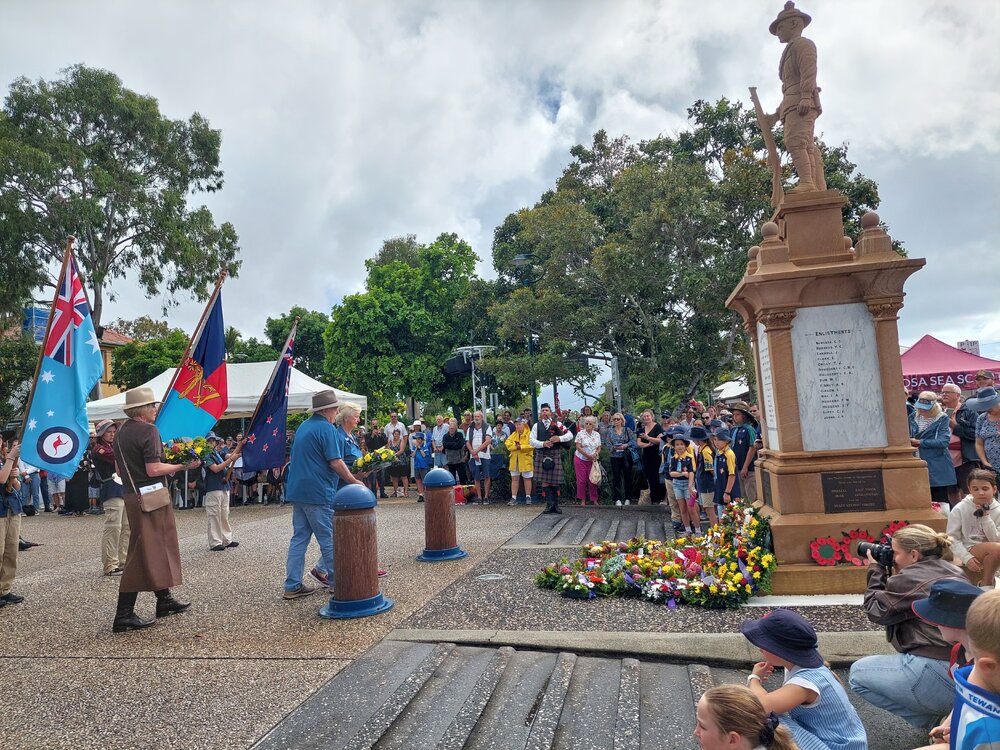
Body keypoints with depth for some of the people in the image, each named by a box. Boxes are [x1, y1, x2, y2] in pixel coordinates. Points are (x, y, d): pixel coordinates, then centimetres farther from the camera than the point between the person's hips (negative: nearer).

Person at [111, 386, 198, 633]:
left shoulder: (120, 432, 12)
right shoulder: (148, 430, -15)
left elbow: (119, 468, 18)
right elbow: (154, 469, -21)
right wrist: (182, 465, -13)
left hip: (131, 494, 9)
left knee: (160, 547, 18)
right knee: (143, 553, -4)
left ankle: (164, 600, 28)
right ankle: (124, 615, 0)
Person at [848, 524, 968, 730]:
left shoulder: (910, 578, -12)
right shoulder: (954, 572, 13)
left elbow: (877, 611, 2)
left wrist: (876, 571, 11)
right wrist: (883, 574, 19)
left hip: (939, 677, -9)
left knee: (858, 673, 8)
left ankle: (934, 720, 1)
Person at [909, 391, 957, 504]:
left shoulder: (942, 419, -5)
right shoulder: (913, 417, 7)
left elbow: (943, 441, -16)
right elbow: (908, 438, 16)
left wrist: (919, 442, -12)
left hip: (938, 467, -4)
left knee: (941, 501, 2)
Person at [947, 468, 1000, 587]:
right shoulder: (959, 509, -9)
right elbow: (952, 538, -8)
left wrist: (985, 517, -16)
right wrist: (967, 558, -20)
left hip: (989, 555, 3)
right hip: (968, 551, -3)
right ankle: (986, 584, -10)